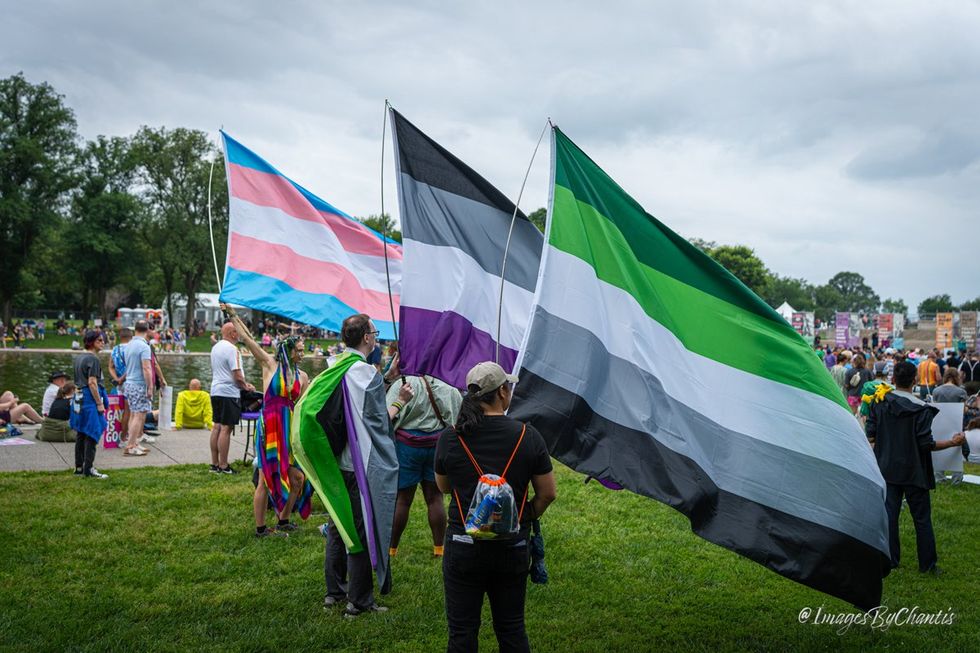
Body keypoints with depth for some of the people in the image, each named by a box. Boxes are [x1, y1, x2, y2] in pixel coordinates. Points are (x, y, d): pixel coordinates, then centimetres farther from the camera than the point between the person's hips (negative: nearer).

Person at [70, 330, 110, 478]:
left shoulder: (78, 358, 15)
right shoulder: (93, 359, -13)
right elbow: (92, 383, -19)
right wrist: (99, 403, -17)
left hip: (79, 398, 10)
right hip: (90, 399, -10)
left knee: (81, 434, 13)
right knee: (92, 435, -5)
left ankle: (79, 467, 19)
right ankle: (89, 469, -4)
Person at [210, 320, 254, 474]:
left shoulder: (215, 347, 13)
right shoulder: (232, 349, -15)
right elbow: (237, 376, -18)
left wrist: (243, 383, 21)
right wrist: (246, 387, 0)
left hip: (215, 391, 9)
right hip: (229, 392, -9)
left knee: (217, 426, 12)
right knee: (226, 428, -5)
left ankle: (214, 464, 17)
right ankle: (223, 466, -2)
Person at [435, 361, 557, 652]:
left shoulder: (450, 438, -8)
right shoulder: (528, 435, -8)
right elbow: (547, 493, -1)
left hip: (463, 548, -1)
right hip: (513, 548, 1)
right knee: (512, 629, 17)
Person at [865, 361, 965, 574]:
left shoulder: (879, 403, -4)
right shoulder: (921, 409, -15)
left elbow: (870, 436, -1)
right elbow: (926, 444, -15)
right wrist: (953, 442, -2)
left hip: (887, 469, 3)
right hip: (913, 471, -3)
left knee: (889, 515, 9)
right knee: (922, 518, 9)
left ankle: (890, 561, 14)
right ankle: (928, 564, 16)